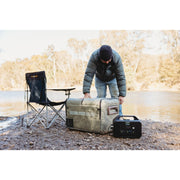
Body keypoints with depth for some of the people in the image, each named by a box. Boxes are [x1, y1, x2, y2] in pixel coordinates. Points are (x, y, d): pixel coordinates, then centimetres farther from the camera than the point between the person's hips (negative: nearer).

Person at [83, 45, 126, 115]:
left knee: (116, 98, -7)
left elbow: (121, 77, -31)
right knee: (100, 98, -4)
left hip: (113, 78, 0)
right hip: (99, 79, 1)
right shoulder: (94, 56, -34)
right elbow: (89, 74, -35)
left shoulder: (116, 57, -34)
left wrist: (122, 95, -34)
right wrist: (86, 92, -41)